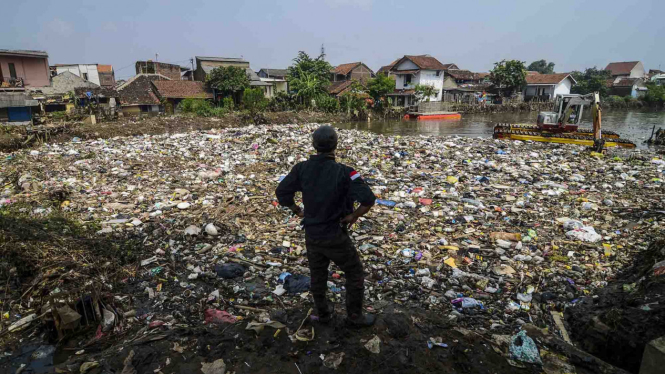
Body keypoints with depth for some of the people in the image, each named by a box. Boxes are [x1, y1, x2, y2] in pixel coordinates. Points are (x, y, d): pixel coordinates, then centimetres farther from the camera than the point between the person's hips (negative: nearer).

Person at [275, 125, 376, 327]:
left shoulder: (302, 168, -9)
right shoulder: (344, 172, -21)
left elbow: (281, 192, -4)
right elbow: (368, 199, -29)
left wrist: (298, 211, 7)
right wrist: (353, 216, -13)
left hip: (311, 235, 5)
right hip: (335, 236, -4)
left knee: (318, 276, 23)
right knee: (355, 274, 17)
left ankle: (323, 313, 42)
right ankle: (354, 316, 30)